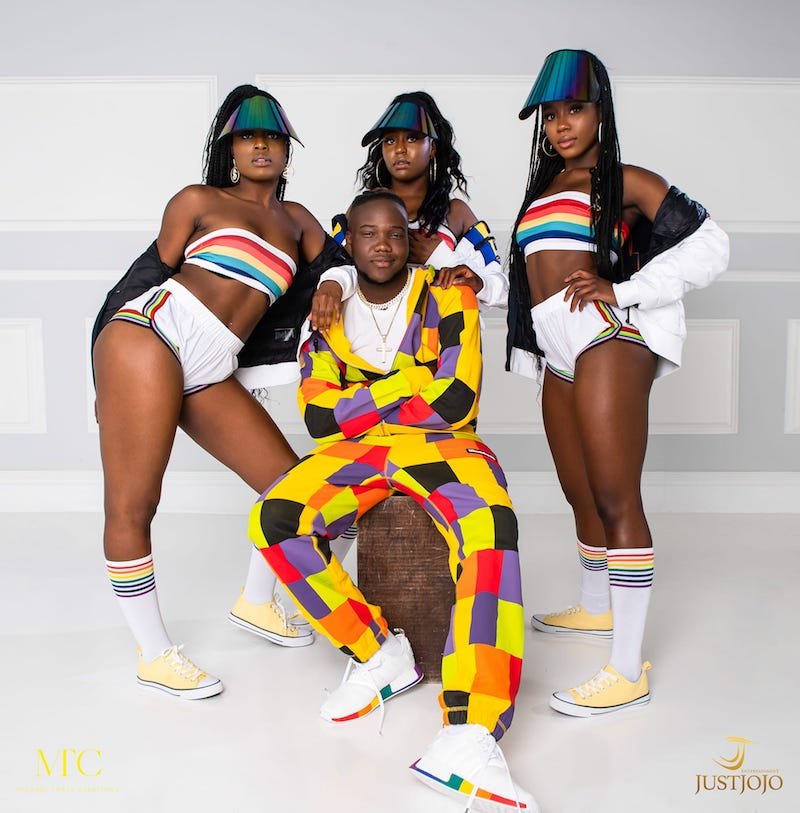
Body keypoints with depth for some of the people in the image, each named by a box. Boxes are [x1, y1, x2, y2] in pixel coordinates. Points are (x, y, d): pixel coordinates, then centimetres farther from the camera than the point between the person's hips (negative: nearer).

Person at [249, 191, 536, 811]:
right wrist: (412, 380, -8)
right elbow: (318, 417, -1)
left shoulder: (446, 299, 3)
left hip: (442, 445, -2)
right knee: (274, 519, -26)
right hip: (355, 454, 3)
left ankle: (470, 735, -47)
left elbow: (455, 400, -9)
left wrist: (360, 406, -4)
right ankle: (379, 654, -11)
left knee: (491, 530, -35)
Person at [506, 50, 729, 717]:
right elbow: (525, 275, 28)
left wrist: (623, 292, -10)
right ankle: (595, 608, 38)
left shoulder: (626, 181, 3)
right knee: (580, 495, 18)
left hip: (609, 338, -8)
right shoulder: (543, 187, 23)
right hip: (560, 353, 8)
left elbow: (709, 246, -3)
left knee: (615, 499, -12)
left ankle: (629, 670, -8)